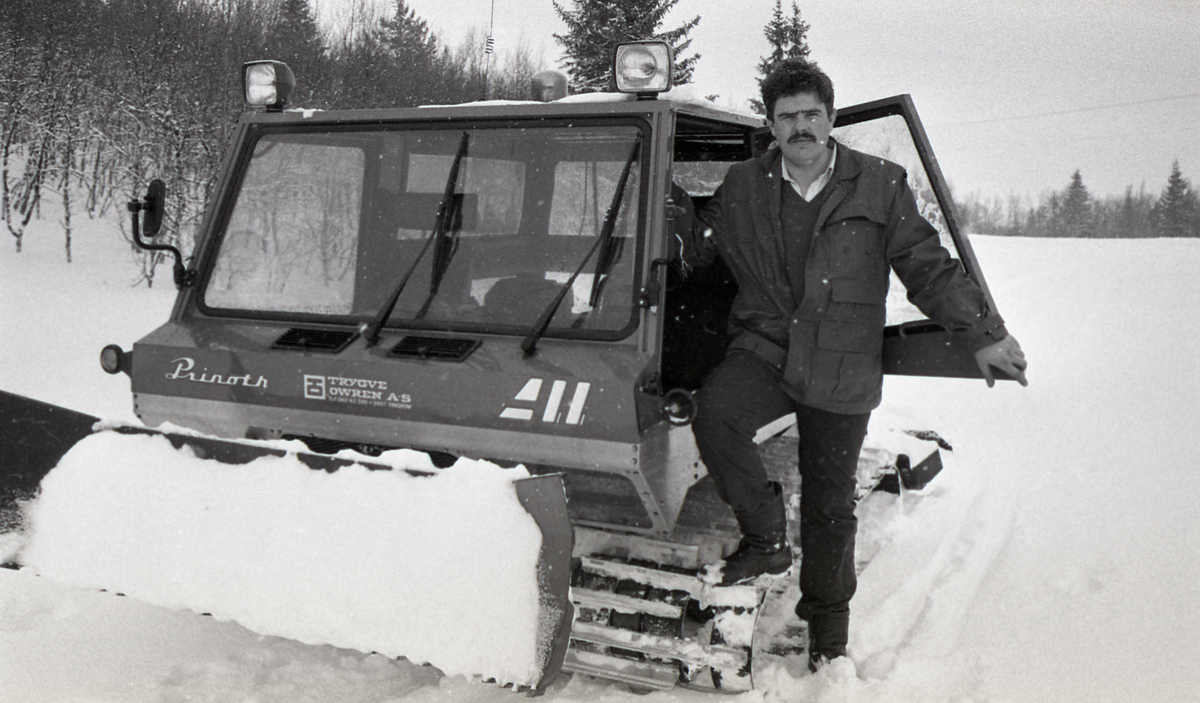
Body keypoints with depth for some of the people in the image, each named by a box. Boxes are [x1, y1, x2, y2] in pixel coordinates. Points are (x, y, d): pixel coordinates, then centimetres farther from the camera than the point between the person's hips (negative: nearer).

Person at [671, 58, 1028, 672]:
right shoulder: (743, 187, 5)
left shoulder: (880, 186, 1)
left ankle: (827, 619, 33)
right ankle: (766, 539, -9)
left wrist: (984, 334, 0)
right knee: (713, 413, -31)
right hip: (765, 349, 1)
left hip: (843, 372, 0)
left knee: (830, 506, 8)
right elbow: (693, 245, 18)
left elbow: (931, 269, 5)